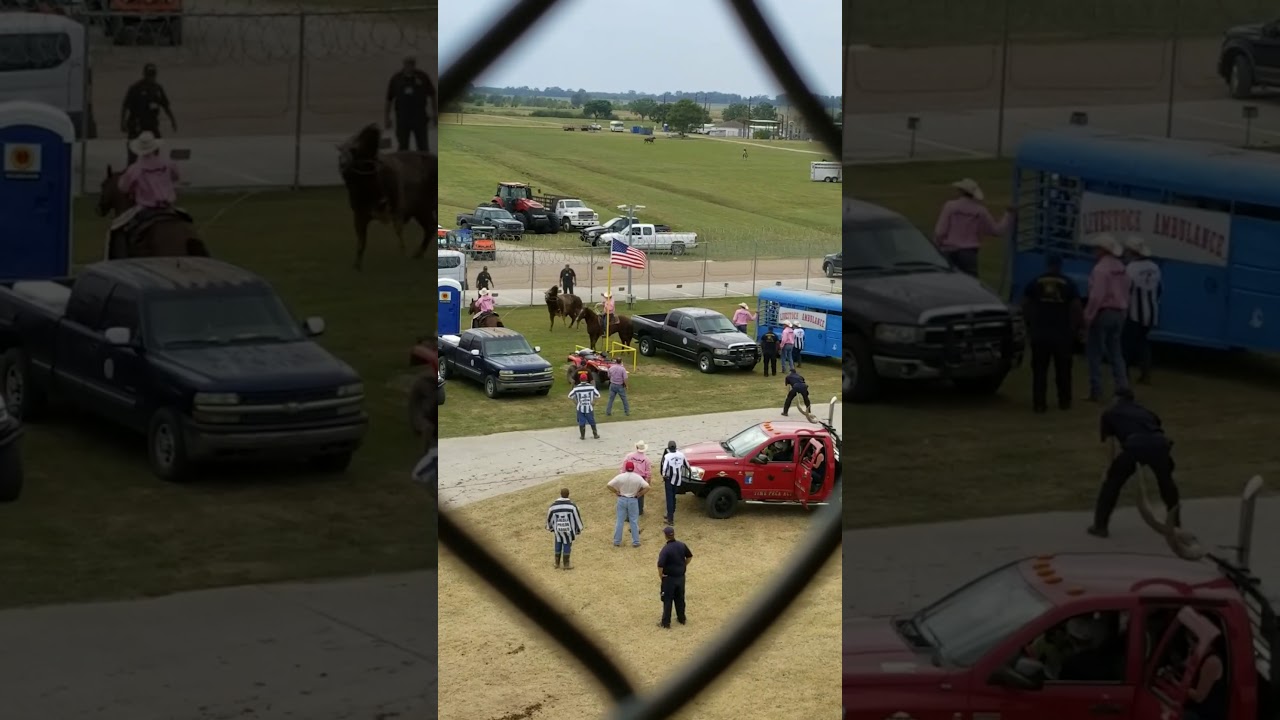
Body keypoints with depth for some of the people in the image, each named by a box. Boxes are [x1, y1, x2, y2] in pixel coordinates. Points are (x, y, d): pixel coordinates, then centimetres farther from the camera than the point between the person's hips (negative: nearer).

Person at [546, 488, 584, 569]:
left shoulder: (554, 505, -5)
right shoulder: (572, 505, -14)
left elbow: (549, 517, 7)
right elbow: (577, 517, -7)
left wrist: (550, 527, 25)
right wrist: (579, 529, 6)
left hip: (558, 529, 3)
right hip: (568, 529, -3)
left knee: (558, 544, 16)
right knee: (567, 545, 8)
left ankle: (557, 563, 23)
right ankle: (566, 564, 16)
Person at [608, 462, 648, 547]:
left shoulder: (620, 477, -9)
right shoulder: (638, 478, -9)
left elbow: (609, 485, -11)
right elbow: (647, 487, -14)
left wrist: (616, 492, 2)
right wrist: (640, 494, -2)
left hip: (622, 499, 0)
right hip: (633, 500, 0)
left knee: (619, 521, 9)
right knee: (634, 521, 9)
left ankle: (617, 541, 14)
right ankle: (635, 542, 12)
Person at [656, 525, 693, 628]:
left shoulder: (665, 549, -24)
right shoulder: (681, 545, -5)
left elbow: (660, 565, -30)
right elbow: (690, 556, 10)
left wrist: (660, 575, -14)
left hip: (669, 577, -6)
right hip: (681, 576, 6)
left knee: (667, 600, 7)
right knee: (680, 598, 21)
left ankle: (666, 622, 13)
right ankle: (681, 618, 33)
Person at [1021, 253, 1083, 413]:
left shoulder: (1035, 283, 2)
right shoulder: (1068, 284, 0)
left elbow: (1025, 306, 3)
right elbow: (1077, 308, -2)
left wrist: (1030, 325, 14)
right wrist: (1076, 328, 9)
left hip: (1040, 333, 0)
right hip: (1062, 334, 0)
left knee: (1039, 370, 3)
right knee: (1063, 369, 13)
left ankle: (1039, 403, -3)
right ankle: (1064, 401, 17)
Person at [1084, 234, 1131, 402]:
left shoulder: (1101, 268, -15)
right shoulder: (1121, 268, 10)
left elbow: (1096, 296, -21)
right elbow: (1125, 295, 13)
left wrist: (1088, 316, -17)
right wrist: (1123, 314, 19)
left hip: (1103, 312, -8)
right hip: (1119, 313, 8)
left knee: (1094, 352, 0)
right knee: (1115, 352, 13)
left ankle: (1096, 391, -1)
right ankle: (1122, 387, 5)